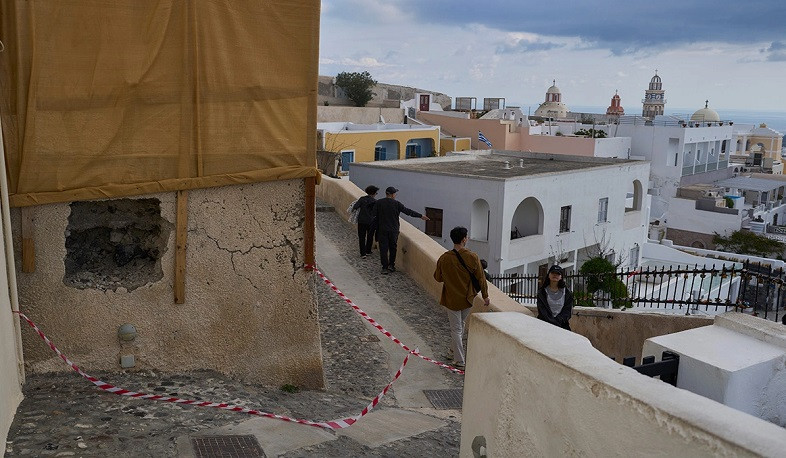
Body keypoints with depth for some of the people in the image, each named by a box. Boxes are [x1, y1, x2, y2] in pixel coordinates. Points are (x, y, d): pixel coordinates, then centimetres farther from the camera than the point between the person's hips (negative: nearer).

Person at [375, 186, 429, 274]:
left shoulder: (378, 203, -2)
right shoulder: (396, 204, -4)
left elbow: (374, 215, -1)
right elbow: (408, 211, 0)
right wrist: (421, 216, 9)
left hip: (382, 230, 0)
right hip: (393, 230, 0)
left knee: (383, 248, 3)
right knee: (393, 248, 15)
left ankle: (385, 267, 2)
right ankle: (391, 265, 17)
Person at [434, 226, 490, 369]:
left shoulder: (444, 258, -15)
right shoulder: (472, 257, -15)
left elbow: (438, 277, -1)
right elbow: (481, 278, -7)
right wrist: (485, 295, 5)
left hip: (452, 299, -2)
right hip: (468, 298, 2)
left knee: (456, 329, 7)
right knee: (460, 324, 25)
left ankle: (459, 361, 9)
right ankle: (454, 349, 41)